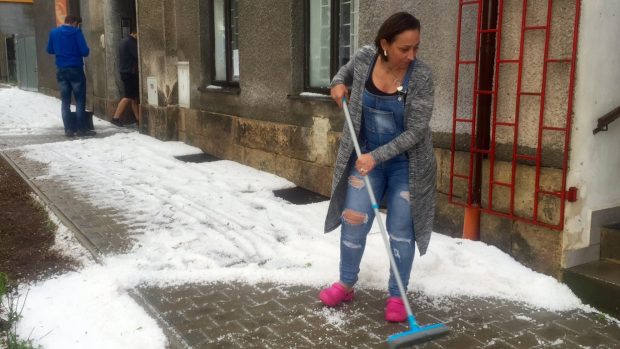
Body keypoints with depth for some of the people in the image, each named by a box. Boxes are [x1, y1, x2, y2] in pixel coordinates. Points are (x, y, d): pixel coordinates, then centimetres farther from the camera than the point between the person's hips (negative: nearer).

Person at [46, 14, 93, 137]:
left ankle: (69, 129, 6)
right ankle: (81, 129, -1)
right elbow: (85, 51, -13)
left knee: (65, 101, 8)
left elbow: (50, 50, 17)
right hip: (75, 69, -5)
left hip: (61, 70, 5)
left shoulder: (54, 32, 7)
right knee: (80, 100, 1)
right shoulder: (76, 32, -8)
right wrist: (77, 51, 9)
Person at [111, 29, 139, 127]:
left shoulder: (126, 41, 18)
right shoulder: (131, 42, -14)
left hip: (126, 72, 10)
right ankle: (116, 118, -7)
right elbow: (138, 55, -18)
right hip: (129, 73, -10)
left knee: (134, 96, 8)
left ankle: (138, 118, 9)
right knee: (129, 96, -8)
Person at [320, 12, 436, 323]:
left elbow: (416, 131, -21)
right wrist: (338, 84, -6)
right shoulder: (364, 58, -11)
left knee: (401, 229, 3)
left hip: (406, 163, -3)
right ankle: (346, 284, 24)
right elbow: (346, 70, 16)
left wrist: (377, 156, -27)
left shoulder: (421, 76, -21)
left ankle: (397, 296, 19)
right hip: (366, 156, 3)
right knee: (353, 221, 5)